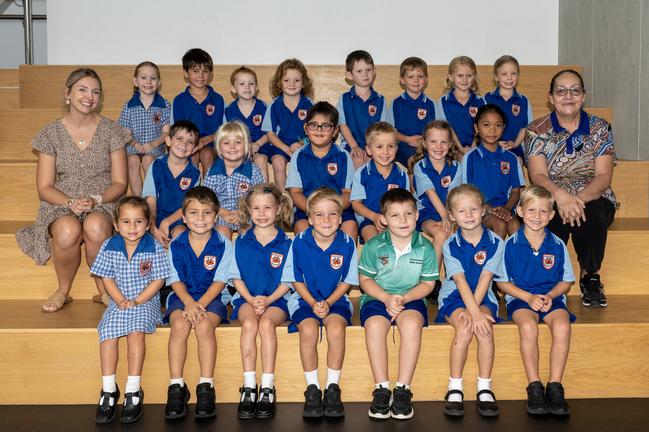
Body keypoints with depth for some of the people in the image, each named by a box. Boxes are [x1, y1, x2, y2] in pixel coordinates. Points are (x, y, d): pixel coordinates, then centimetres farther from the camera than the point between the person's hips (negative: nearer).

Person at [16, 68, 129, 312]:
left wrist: (95, 199, -18)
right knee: (67, 230, -37)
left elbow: (119, 183, 2)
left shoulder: (111, 131, 3)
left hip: (103, 205, 0)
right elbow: (44, 187, 2)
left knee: (95, 227, -38)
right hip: (61, 206, 1)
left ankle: (103, 290, -13)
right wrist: (70, 202, -18)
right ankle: (63, 291, -8)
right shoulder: (51, 134, 4)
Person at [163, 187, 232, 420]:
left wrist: (199, 305, -19)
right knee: (179, 324, -29)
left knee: (204, 325, -32)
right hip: (182, 297, 2)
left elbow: (219, 281, -6)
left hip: (211, 298, -1)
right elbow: (175, 280, 1)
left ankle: (206, 387, -25)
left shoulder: (223, 245, -1)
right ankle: (176, 387, -24)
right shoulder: (176, 245, 4)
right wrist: (189, 303, -18)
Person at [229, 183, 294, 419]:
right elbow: (236, 277, 8)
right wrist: (251, 299, -9)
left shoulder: (286, 243, 3)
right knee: (249, 323, -31)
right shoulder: (241, 242, 8)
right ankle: (249, 388, -29)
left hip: (276, 299, -1)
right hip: (247, 298, 1)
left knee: (266, 323, -33)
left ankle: (267, 388, -29)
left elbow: (286, 281, 2)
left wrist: (268, 300, -14)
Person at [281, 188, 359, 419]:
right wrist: (313, 303, -12)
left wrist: (328, 303, -12)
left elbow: (346, 281, 2)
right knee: (308, 329, -29)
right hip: (305, 299, 0)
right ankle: (312, 389, -12)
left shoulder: (347, 243, -6)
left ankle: (332, 389, -13)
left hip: (336, 299, 0)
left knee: (337, 328, -30)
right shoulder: (300, 242, -7)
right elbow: (296, 280, 1)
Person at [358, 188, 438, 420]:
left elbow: (427, 283, 2)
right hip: (377, 298, 0)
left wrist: (403, 298, -14)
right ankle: (382, 389, -21)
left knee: (412, 324, -33)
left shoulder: (425, 247, -2)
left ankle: (403, 389, -23)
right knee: (374, 325, -32)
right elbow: (365, 280, 1)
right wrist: (386, 298, -15)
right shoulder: (374, 246, -3)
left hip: (411, 298, 0)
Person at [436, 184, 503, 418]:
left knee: (485, 328, -29)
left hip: (483, 297, 1)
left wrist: (473, 310, -21)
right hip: (454, 297, -1)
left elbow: (485, 279, -11)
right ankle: (455, 388, -17)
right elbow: (461, 281, -15)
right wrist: (474, 312, -26)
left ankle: (484, 388, -17)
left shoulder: (495, 242, -3)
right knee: (465, 328, -30)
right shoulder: (451, 245, -5)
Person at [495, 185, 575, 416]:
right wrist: (529, 297, -11)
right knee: (528, 326, -34)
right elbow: (503, 282, 2)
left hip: (551, 297, 2)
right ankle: (534, 386, -22)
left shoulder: (557, 245, 3)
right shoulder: (511, 244, -2)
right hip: (520, 298, -1)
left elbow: (566, 281, 10)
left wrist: (550, 296, -10)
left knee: (562, 326, -31)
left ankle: (555, 386, -20)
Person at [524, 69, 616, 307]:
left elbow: (604, 176, -4)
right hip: (551, 200, -1)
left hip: (593, 199, 1)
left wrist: (579, 198, -25)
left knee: (595, 216, -35)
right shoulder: (537, 131, 4)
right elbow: (538, 176, -8)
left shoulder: (600, 128, 7)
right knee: (557, 217, -37)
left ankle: (590, 277, -13)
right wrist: (560, 194, -31)